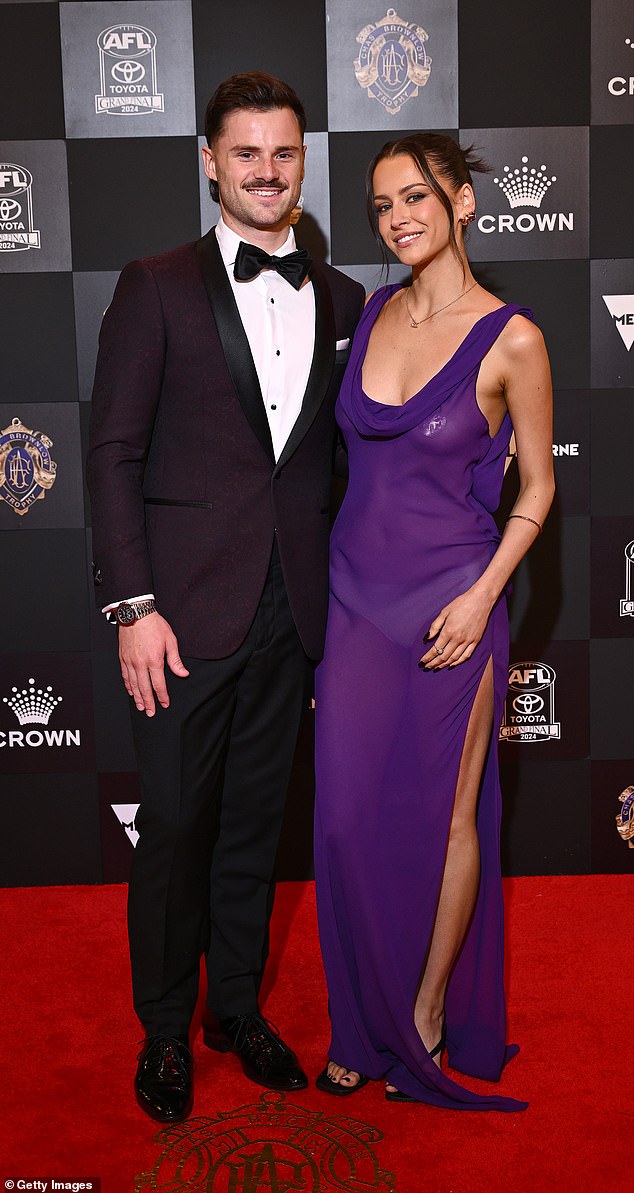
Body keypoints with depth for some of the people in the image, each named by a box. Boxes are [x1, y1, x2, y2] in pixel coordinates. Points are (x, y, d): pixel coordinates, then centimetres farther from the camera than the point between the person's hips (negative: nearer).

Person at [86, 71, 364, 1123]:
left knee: (256, 822, 15)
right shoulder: (156, 288, -1)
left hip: (291, 612, 4)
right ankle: (165, 1029, 26)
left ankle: (237, 1007, 33)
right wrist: (132, 606, -13)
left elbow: (350, 449, 12)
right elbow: (114, 453, -5)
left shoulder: (341, 300, 10)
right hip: (187, 609, -3)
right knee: (175, 827, 6)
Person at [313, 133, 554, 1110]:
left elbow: (537, 485, -2)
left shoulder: (511, 341, -10)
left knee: (444, 818, 8)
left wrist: (482, 597, -13)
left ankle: (428, 1015, 29)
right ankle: (364, 1024, 27)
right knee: (349, 818, 8)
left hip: (448, 605, -4)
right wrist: (318, 596, 13)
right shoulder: (373, 314, 6)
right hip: (356, 593, 5)